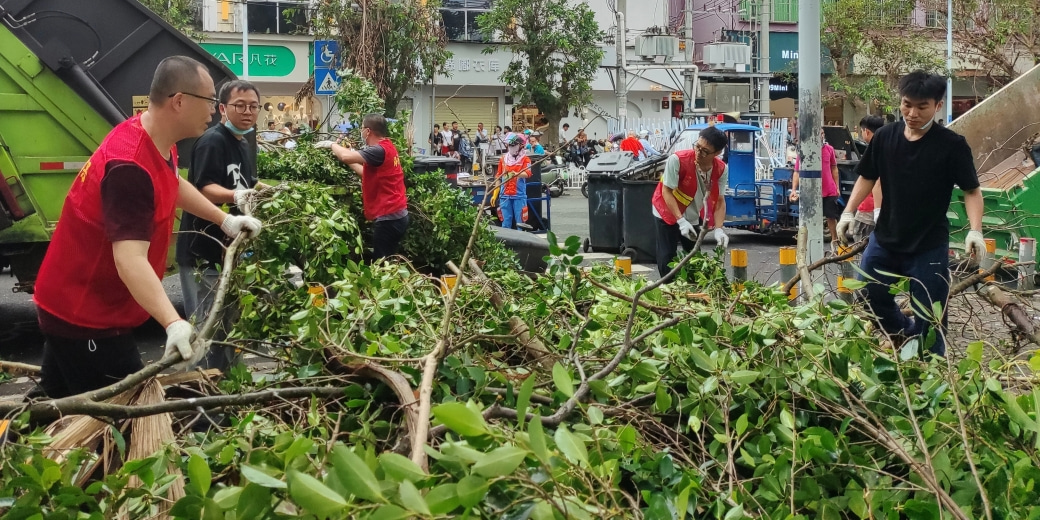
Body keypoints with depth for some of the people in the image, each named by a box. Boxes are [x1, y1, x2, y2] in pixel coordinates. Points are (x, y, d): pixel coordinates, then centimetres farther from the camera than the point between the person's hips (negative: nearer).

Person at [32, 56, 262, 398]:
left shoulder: (159, 142, 0)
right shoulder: (130, 168, -31)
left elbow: (173, 185, 26)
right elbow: (131, 260, -42)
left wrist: (224, 219, 22)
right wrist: (173, 324, -53)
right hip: (84, 317, -10)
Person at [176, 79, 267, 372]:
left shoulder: (245, 146, 14)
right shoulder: (212, 141, -15)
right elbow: (204, 189, -26)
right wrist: (236, 196, -41)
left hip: (228, 249, 10)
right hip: (203, 252, -9)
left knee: (229, 324, 17)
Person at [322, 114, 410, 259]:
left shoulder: (380, 150, -19)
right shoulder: (386, 147, 14)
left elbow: (347, 156, -27)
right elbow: (367, 172, 20)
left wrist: (332, 145, -7)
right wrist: (343, 156, 20)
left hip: (388, 218, -10)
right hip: (394, 215, 10)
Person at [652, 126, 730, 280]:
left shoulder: (722, 170, -18)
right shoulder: (677, 160, -32)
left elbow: (719, 201, -13)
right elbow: (667, 191, -26)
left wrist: (718, 229, -28)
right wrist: (681, 221, -33)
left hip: (694, 216, 4)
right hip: (667, 212, -4)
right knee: (667, 257, -5)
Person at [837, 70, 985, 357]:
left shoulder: (952, 145, -12)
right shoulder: (885, 137, -2)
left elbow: (972, 190, -8)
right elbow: (867, 177, 10)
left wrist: (975, 230, -22)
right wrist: (849, 212, 0)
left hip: (930, 246, -4)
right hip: (885, 239, 4)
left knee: (928, 320, 1)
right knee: (866, 297, 14)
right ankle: (906, 334, 39)